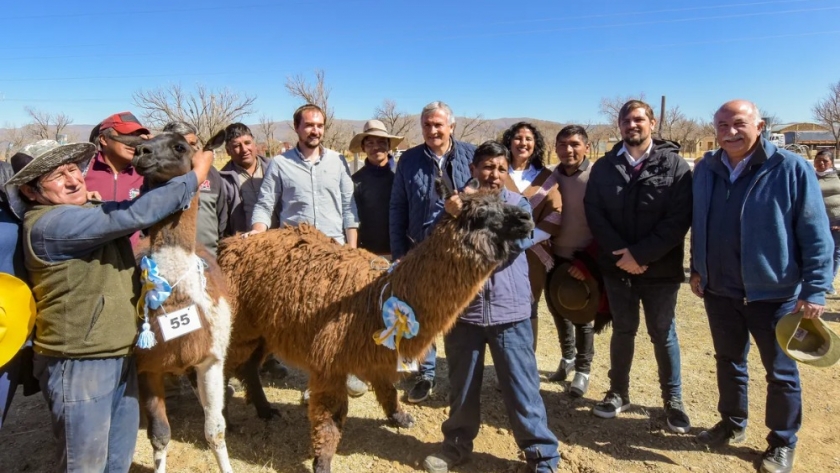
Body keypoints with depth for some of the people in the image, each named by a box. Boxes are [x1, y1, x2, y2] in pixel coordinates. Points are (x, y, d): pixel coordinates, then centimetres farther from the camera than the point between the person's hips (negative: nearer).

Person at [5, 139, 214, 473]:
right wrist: (195, 177, -21)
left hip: (119, 356, 8)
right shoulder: (49, 225, -21)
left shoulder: (94, 210, 10)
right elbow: (133, 216, -28)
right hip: (78, 365, -8)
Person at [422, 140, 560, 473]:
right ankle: (458, 443, 36)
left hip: (510, 311, -1)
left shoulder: (518, 204, 3)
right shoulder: (457, 202, 4)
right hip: (463, 309, 1)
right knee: (461, 386, 16)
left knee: (522, 389, 4)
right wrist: (454, 214, -29)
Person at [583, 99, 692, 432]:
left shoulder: (675, 165, -4)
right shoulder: (604, 167, 4)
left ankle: (673, 400, 27)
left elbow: (679, 219, -12)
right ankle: (618, 392, 30)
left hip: (660, 269, -2)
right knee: (623, 331, 14)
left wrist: (641, 254, -18)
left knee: (663, 334, 10)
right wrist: (621, 254, -14)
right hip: (617, 266, 2)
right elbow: (594, 214, -2)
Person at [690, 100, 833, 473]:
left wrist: (814, 290, -14)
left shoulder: (791, 168, -12)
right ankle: (732, 424, 39)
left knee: (781, 372, 12)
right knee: (728, 361, 19)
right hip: (718, 290, 4)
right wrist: (697, 268, 12)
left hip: (773, 291, -4)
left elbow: (816, 234, -12)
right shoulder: (705, 170, 2)